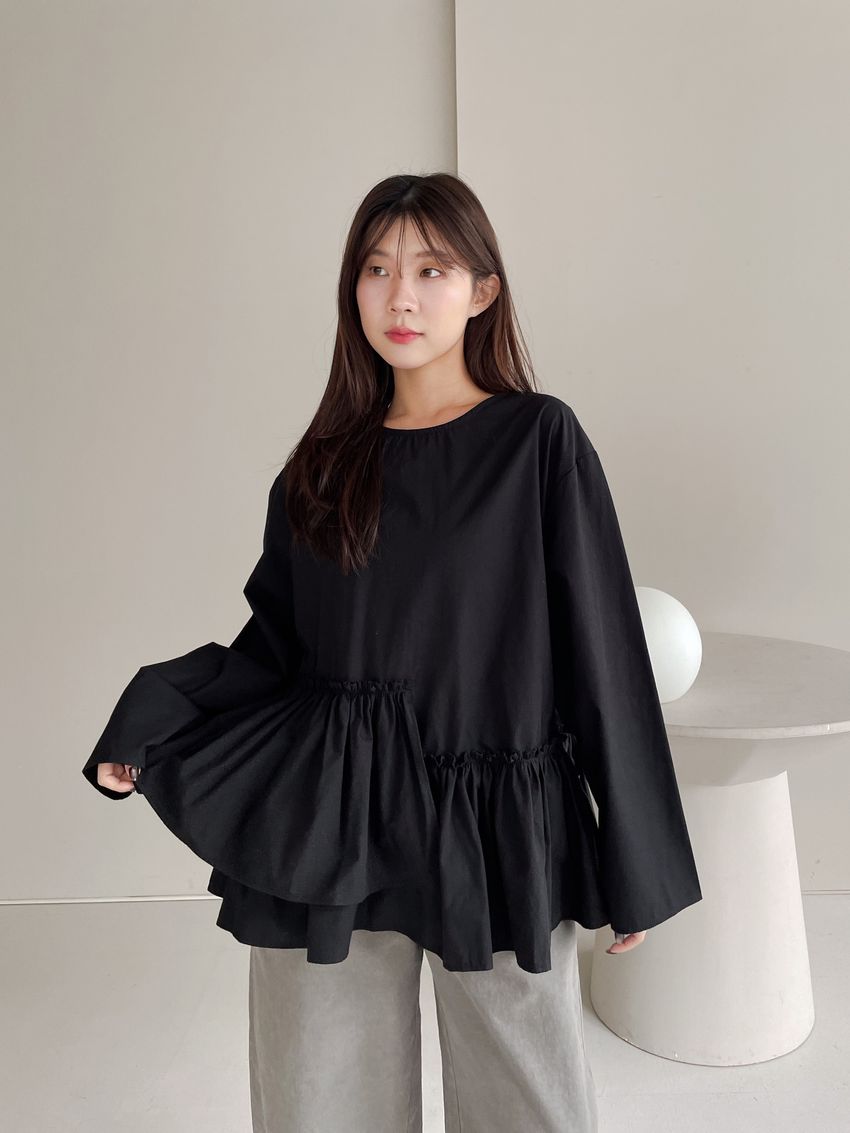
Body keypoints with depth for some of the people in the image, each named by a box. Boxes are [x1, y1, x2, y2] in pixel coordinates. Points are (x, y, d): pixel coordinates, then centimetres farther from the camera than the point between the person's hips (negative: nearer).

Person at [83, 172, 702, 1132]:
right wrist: (149, 718, -9)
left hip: (494, 833, -3)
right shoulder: (321, 465, 6)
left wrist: (632, 868, -3)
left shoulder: (540, 442, -5)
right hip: (326, 833, 3)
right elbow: (278, 647, 7)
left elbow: (602, 649, -5)